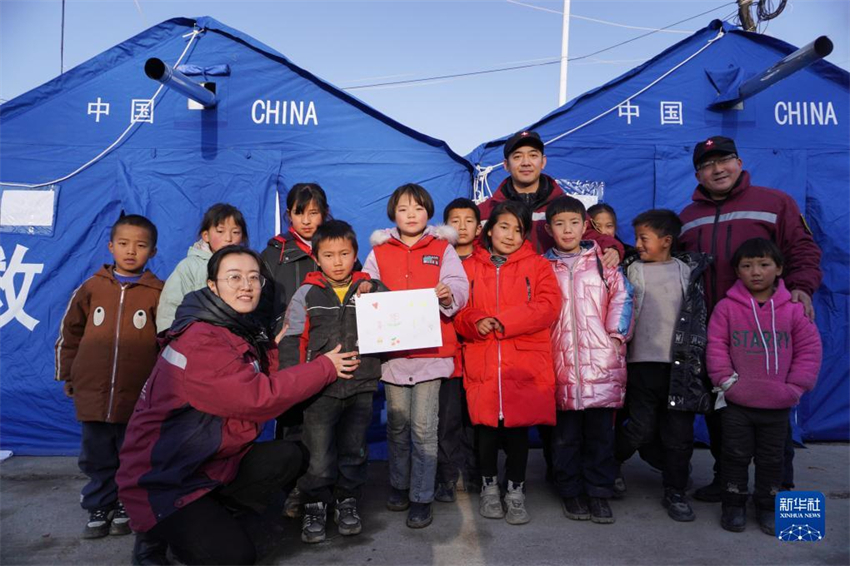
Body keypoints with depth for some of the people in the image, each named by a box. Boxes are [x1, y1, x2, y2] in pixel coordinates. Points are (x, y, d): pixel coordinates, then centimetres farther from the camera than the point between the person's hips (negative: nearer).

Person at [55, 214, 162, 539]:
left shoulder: (158, 293, -4)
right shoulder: (92, 287, 3)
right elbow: (70, 332, 12)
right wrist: (67, 375, 13)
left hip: (139, 397, -2)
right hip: (92, 393, 2)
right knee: (97, 458, 14)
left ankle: (127, 508, 29)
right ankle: (98, 509, 30)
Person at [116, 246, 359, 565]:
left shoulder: (241, 330, 5)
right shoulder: (199, 341, -24)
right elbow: (260, 396, -25)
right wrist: (325, 368, -17)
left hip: (209, 463, 9)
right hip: (161, 481, -9)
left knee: (289, 456, -6)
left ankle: (211, 514, 3)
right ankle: (156, 534, 9)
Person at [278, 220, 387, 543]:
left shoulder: (371, 290, 4)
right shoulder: (307, 294, 1)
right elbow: (292, 338, 1)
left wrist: (372, 292, -11)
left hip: (361, 386, 2)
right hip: (320, 388, -1)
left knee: (354, 450, 13)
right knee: (318, 454, 2)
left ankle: (347, 501, 31)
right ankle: (315, 506, 22)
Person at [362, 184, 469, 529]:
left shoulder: (443, 249, 6)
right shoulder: (379, 252, 11)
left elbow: (459, 286, -2)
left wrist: (449, 294, -24)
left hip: (431, 349, -2)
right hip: (392, 349, 2)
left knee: (423, 428, -1)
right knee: (397, 425, 13)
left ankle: (421, 498, 11)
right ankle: (399, 485, 32)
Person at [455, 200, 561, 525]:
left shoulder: (537, 265, 7)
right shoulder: (470, 267, 10)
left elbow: (548, 306, -7)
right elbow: (458, 312, 7)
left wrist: (500, 322, -14)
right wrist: (475, 322, -16)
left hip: (525, 364, -1)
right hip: (482, 363, 1)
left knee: (519, 426, 5)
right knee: (486, 426, 6)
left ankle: (516, 490, 23)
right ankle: (489, 486, 28)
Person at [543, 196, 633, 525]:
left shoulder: (603, 261, 10)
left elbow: (621, 295, 4)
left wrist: (617, 334, -5)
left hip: (601, 360, 0)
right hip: (561, 362, 0)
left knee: (601, 431, 6)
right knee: (566, 433, 6)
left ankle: (599, 492, 19)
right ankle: (571, 492, 21)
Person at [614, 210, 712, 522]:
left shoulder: (688, 271, 7)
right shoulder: (632, 269, 5)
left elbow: (699, 317, 10)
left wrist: (699, 359, 5)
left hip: (681, 364, 1)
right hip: (643, 363, -1)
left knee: (679, 432, 5)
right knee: (641, 429, 0)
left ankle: (675, 492, 21)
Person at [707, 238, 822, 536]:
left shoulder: (793, 310, -2)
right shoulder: (727, 307, -6)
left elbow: (809, 349, 1)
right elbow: (716, 346, -5)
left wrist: (795, 387, -4)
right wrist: (725, 379, -11)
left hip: (777, 404, 2)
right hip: (735, 402, -1)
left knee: (771, 458, 14)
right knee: (736, 455, 8)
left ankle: (767, 507, 31)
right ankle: (734, 505, 23)